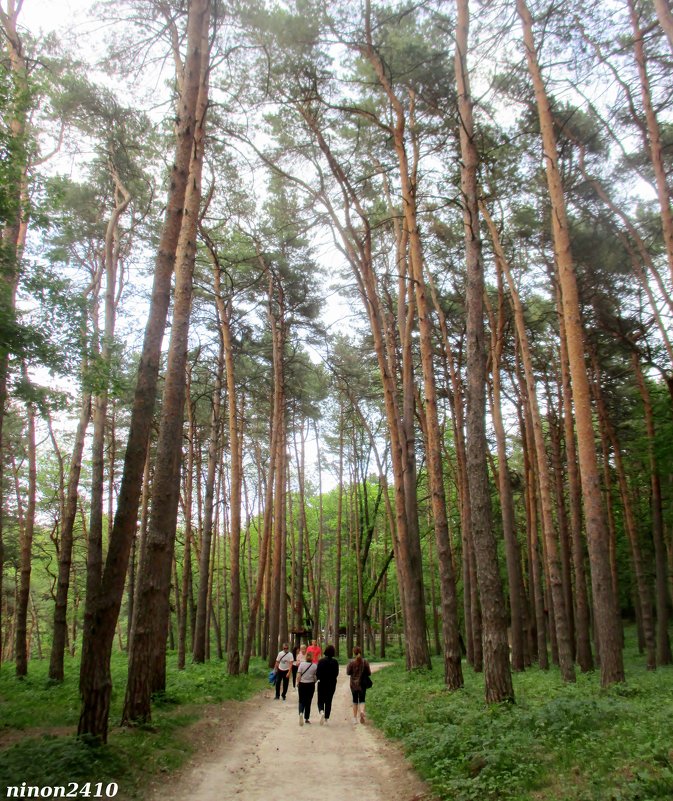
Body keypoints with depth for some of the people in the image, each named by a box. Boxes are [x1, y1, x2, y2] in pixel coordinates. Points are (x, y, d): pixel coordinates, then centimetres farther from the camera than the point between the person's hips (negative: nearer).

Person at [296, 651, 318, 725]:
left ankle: (301, 713, -21)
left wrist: (298, 683, 4)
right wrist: (314, 683, 11)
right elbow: (315, 677, -5)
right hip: (311, 685, 1)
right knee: (308, 702, 12)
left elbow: (298, 676, -9)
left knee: (301, 701, 7)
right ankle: (306, 718, 16)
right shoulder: (315, 666, -5)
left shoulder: (301, 664, -7)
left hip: (302, 684, -1)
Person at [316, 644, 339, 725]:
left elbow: (317, 673, -11)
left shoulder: (321, 661, -12)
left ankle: (321, 712, -19)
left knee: (320, 700, 9)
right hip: (332, 684, 2)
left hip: (322, 683, -2)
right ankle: (326, 718, 14)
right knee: (328, 701, 14)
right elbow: (336, 673, -2)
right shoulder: (335, 662, -7)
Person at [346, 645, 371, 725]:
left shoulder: (351, 662, -11)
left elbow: (348, 673, -7)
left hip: (354, 683, 0)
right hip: (362, 683, 0)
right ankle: (362, 711, -21)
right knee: (362, 700, 8)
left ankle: (355, 718, 16)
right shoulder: (365, 662, -7)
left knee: (355, 701, 13)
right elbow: (369, 673, -3)